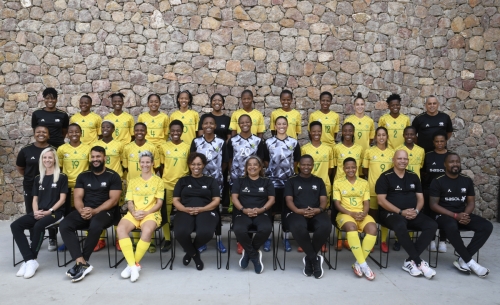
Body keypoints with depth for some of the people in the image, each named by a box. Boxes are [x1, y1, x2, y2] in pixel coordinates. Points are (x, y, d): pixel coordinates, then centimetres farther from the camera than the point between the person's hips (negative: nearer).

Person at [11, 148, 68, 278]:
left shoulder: (62, 177, 2)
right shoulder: (38, 179, 17)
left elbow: (62, 199, -3)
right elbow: (35, 199, 15)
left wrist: (49, 211, -15)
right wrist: (35, 211, -5)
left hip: (56, 212, -5)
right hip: (39, 212, 6)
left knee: (38, 226, -36)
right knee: (15, 225, -21)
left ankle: (31, 260, -19)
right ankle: (30, 260, -24)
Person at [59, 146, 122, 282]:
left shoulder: (113, 176, 2)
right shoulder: (83, 176, 14)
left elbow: (113, 200, -6)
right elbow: (78, 198, 6)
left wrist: (94, 211, -18)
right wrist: (82, 210, -16)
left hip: (104, 211, -4)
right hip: (84, 211, 4)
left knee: (95, 226, -37)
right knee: (64, 225, -24)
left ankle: (80, 263, -19)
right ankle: (83, 263, -29)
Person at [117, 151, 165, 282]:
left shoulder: (158, 180, 11)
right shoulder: (133, 181, 20)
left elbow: (159, 203, 3)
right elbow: (129, 202, 11)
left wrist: (146, 212, -13)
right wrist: (134, 213, -11)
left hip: (151, 213, -3)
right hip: (134, 214, 3)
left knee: (147, 231, -37)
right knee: (120, 228, -30)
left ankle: (133, 264, -19)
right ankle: (133, 265, -29)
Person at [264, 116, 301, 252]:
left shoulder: (294, 142, 4)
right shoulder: (268, 142, 2)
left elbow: (296, 161, 10)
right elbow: (265, 161, 7)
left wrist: (290, 171, 8)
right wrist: (273, 169, 5)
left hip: (288, 181, 1)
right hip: (271, 180, -1)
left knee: (286, 209, 7)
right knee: (269, 209, 3)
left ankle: (286, 238, 18)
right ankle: (267, 237, 14)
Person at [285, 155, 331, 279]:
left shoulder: (319, 181, 22)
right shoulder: (292, 181, 15)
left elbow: (323, 200, 12)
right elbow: (289, 200, 4)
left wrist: (319, 210, -12)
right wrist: (299, 210, -16)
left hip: (316, 213, 2)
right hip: (297, 212, -2)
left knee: (325, 226, -34)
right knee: (298, 227, -39)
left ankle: (309, 258, -14)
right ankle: (315, 258, -18)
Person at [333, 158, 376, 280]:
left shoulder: (364, 183, 15)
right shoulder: (338, 183, 9)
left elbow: (366, 203, 10)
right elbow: (337, 204, 1)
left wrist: (363, 214, -12)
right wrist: (351, 213, -14)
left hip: (362, 215, 3)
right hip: (345, 214, -2)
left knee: (373, 229, -31)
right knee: (351, 227, -38)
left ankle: (358, 264, -20)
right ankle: (364, 265, -31)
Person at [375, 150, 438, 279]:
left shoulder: (413, 176, 15)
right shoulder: (385, 177, -2)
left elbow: (420, 198, 14)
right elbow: (381, 200, -9)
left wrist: (416, 211, -7)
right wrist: (401, 212, -16)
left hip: (412, 214, 6)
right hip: (391, 213, -5)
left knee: (432, 225, -20)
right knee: (400, 226, -38)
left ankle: (410, 261, -18)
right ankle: (419, 262, -23)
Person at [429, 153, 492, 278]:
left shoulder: (467, 180, 10)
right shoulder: (438, 182, -6)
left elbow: (471, 202, 11)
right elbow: (434, 205, -10)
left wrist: (465, 214, -11)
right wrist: (455, 215, -19)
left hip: (463, 214, 6)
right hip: (444, 215, -5)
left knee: (487, 226, -19)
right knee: (451, 227, -39)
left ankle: (463, 260, -18)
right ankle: (470, 262, -22)